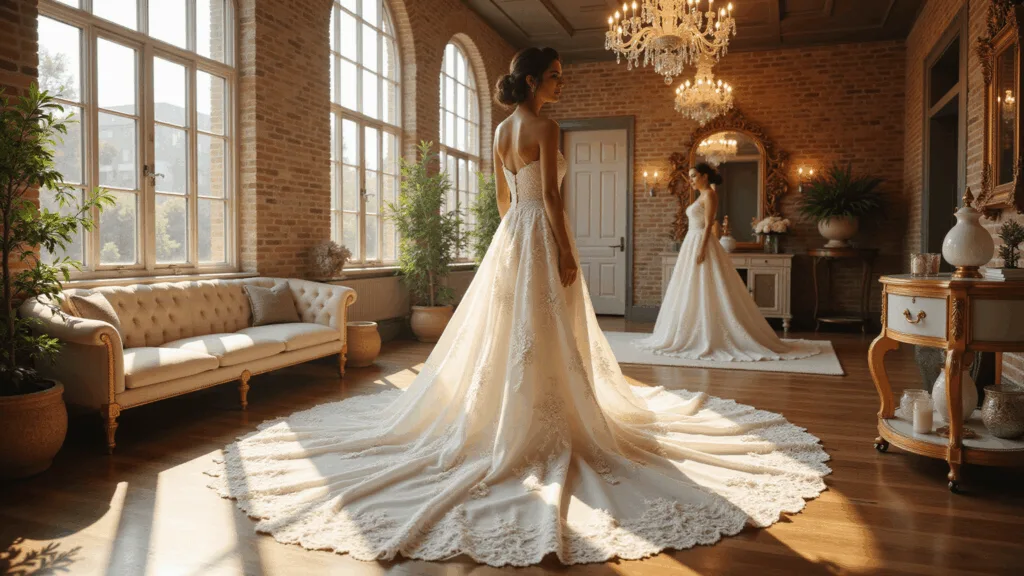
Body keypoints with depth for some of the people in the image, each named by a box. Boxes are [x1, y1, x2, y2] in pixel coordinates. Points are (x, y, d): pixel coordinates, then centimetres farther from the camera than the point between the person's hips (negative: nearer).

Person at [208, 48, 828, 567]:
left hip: (510, 235, 9)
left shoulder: (503, 129, 15)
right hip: (540, 236, -9)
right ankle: (542, 427, 5)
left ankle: (505, 418, 23)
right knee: (545, 335, -2)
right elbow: (551, 196, -16)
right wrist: (566, 253, -16)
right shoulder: (544, 127, -11)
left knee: (505, 330, 12)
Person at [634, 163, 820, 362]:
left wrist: (701, 250, -23)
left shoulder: (709, 194, -9)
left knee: (707, 294, -8)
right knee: (693, 295, 9)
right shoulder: (702, 196, 19)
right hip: (692, 244, 10)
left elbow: (708, 225, -17)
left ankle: (710, 340, -5)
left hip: (702, 244, -10)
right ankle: (697, 337, 14)